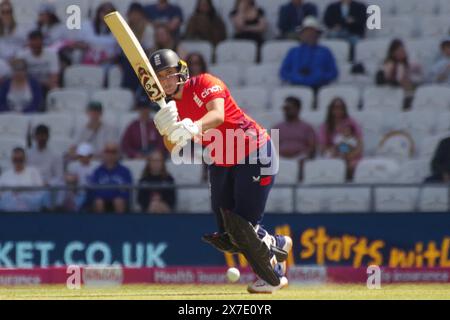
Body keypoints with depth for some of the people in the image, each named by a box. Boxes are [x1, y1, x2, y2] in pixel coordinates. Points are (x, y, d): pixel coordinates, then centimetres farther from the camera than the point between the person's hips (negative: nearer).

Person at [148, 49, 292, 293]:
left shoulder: (205, 84, -18)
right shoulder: (171, 107, 2)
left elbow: (218, 114, -37)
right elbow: (173, 148, -9)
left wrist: (192, 128, -57)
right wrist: (168, 130, -32)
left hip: (254, 155, -8)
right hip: (222, 164, 8)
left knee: (243, 227, -12)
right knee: (226, 238, 4)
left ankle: (272, 277, 12)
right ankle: (277, 245, 31)